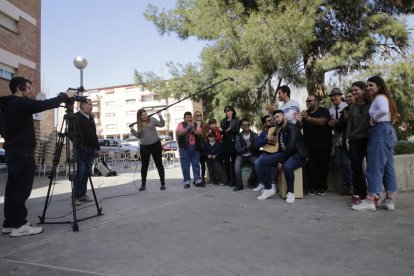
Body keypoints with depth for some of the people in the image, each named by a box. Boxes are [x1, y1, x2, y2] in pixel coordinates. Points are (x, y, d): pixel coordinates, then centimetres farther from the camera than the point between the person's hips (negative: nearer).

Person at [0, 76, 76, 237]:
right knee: (21, 189, -7)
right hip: (22, 153, -10)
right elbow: (44, 105, -15)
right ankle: (19, 225, -3)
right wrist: (65, 96, -7)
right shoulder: (20, 103, -12)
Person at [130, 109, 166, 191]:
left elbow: (162, 124, -2)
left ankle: (163, 183, 12)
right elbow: (139, 136, 9)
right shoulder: (139, 124, 6)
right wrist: (132, 130, -5)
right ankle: (143, 184, 20)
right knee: (144, 165, 9)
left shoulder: (152, 119, -1)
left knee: (159, 164, 3)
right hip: (144, 146, 3)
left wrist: (160, 116, -16)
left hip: (155, 144, -2)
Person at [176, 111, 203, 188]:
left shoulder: (196, 125, 12)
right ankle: (187, 182, 7)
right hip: (184, 148, -2)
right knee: (185, 166, 0)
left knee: (196, 165, 5)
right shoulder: (181, 124, 5)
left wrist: (194, 130, -16)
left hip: (195, 148, 3)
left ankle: (198, 181, 9)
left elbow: (200, 133, 1)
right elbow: (178, 133, -11)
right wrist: (187, 128, -15)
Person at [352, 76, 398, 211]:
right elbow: (392, 115, 20)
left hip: (381, 131, -10)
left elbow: (384, 110, -29)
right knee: (387, 166, 9)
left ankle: (370, 201, -9)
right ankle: (390, 200, 12)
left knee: (375, 166, -11)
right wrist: (374, 119, 9)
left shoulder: (380, 97, -8)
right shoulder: (383, 98, 22)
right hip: (388, 131, 10)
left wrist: (373, 118, -13)